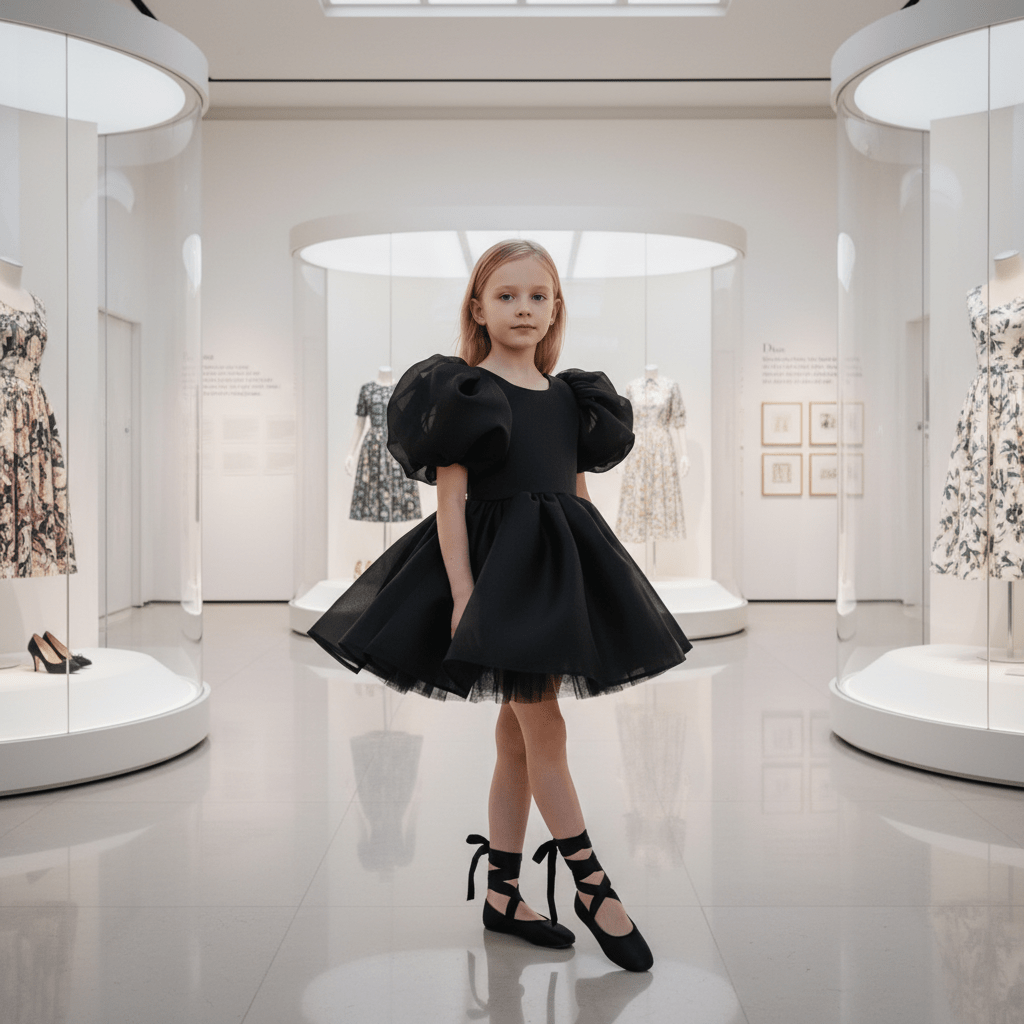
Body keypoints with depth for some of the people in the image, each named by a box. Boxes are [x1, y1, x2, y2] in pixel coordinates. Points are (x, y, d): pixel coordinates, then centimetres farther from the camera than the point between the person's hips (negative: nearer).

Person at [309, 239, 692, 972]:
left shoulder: (570, 396, 12)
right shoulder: (464, 391, -5)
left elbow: (580, 498, 15)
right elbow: (451, 501, -11)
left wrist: (592, 579, 13)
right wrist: (462, 593, -18)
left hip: (560, 569, 6)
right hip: (497, 569, -6)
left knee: (519, 734, 11)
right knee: (544, 731, -3)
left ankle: (501, 895, 21)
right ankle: (593, 888, 10)